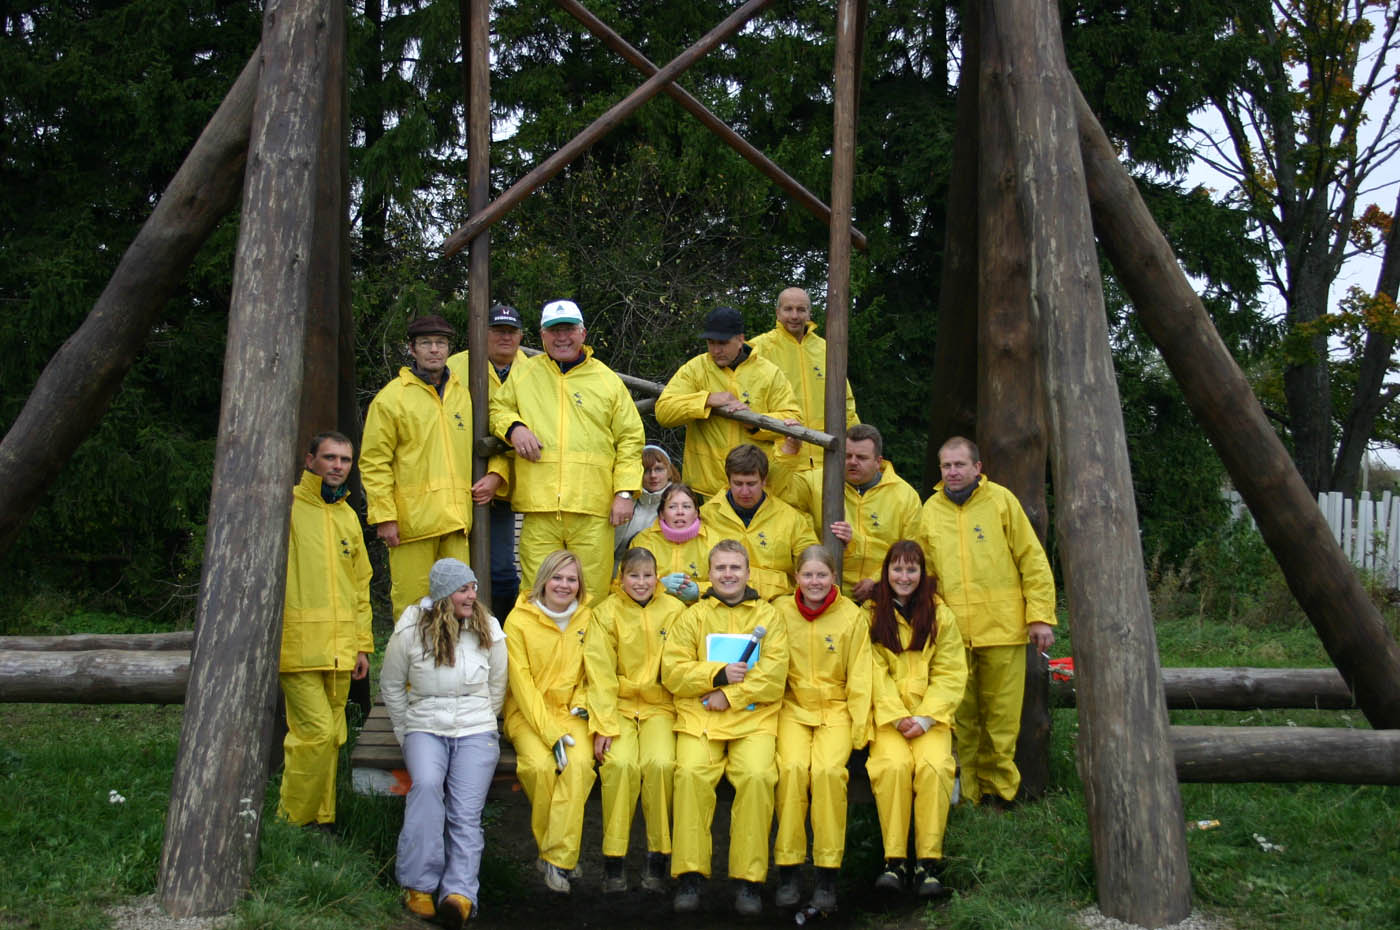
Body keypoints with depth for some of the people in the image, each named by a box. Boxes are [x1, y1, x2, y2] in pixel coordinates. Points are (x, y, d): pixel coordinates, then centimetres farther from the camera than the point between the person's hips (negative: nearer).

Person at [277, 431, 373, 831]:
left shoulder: (349, 517, 16)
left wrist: (362, 644, 17)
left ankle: (321, 820, 17)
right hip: (298, 645, -6)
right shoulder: (287, 505, -4)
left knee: (331, 736, 9)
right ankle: (292, 822, 0)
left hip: (340, 649, 6)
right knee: (316, 732, -12)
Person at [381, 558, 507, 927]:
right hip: (425, 727, -1)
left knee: (466, 810, -20)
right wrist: (407, 733, 7)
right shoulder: (410, 631, -2)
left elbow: (497, 689, 13)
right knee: (426, 785, -30)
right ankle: (420, 885, -26)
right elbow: (391, 685, 10)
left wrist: (479, 726, 8)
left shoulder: (488, 630, 3)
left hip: (475, 731, 1)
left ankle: (460, 893, -29)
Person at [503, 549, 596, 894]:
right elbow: (522, 684, -9)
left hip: (571, 712, 2)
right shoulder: (519, 621, -4)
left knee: (579, 763, -28)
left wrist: (582, 702, -4)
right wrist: (551, 734, -17)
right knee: (540, 765, -31)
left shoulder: (587, 619, 7)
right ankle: (551, 846, -11)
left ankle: (558, 857, -25)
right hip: (528, 713, -2)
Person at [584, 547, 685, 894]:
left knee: (660, 763, -27)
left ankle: (659, 855, -12)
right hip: (617, 706, 0)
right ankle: (613, 859, -16)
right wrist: (603, 726, -12)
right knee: (620, 763, -28)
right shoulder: (606, 613, 1)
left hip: (660, 707, 1)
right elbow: (599, 673, -3)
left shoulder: (673, 611, 4)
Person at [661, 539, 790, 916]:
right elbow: (672, 671, 5)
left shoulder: (768, 616, 13)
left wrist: (730, 695, -9)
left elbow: (773, 676, 1)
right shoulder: (693, 616, 16)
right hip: (698, 716, 1)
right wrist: (718, 675, -7)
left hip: (754, 717, -1)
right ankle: (689, 875, -19)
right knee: (691, 773, -27)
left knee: (757, 775, -28)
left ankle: (748, 878, -19)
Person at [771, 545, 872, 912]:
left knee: (828, 769, -28)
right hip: (793, 707, 1)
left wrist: (859, 730, -4)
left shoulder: (852, 616, 1)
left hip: (836, 709, 0)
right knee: (793, 766, -28)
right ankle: (788, 869, -18)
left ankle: (828, 873, -18)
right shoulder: (781, 610, 3)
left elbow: (859, 677, 2)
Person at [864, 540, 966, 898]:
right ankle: (894, 860, -23)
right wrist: (899, 718, -12)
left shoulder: (940, 616, 9)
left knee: (933, 765, -28)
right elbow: (875, 674, 0)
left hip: (931, 714, 1)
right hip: (887, 714, 0)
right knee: (893, 764, -30)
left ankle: (929, 861, -22)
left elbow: (951, 674, 3)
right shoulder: (872, 615, 7)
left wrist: (924, 718, -10)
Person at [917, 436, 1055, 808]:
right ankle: (969, 794, 13)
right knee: (961, 715, 4)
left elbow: (1033, 561, 2)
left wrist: (1041, 616, -4)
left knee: (1001, 714, 1)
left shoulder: (1001, 501, 3)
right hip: (951, 632, 2)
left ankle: (998, 790, 14)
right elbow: (924, 572, 17)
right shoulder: (930, 510, 11)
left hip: (1002, 628, -2)